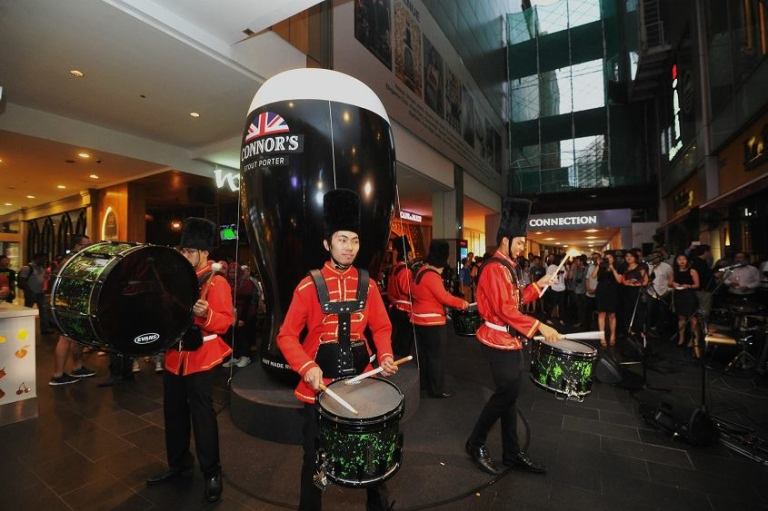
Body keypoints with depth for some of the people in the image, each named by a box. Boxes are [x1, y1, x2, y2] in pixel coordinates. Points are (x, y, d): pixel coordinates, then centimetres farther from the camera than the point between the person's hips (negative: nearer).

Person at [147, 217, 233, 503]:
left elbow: (226, 320, -18)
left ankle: (212, 473, 16)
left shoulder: (217, 282, -12)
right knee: (174, 412, 17)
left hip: (201, 359, -7)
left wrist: (206, 314, -35)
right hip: (174, 356, 7)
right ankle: (178, 464, 37)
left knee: (202, 415, 0)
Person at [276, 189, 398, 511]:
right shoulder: (309, 286, -9)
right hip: (320, 384, -2)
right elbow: (287, 335, -9)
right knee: (315, 456, 15)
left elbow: (381, 327, 6)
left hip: (362, 380, 3)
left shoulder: (367, 284, -1)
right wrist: (307, 368, -25)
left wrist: (385, 356, -12)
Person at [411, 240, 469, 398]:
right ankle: (437, 389, 11)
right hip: (432, 322, -10)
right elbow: (444, 297, -22)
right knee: (436, 356, 2)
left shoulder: (421, 270, 8)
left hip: (420, 319, 10)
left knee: (423, 353, 18)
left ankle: (424, 382, 31)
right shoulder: (432, 275, -22)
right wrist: (462, 303, -10)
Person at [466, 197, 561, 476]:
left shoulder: (507, 267, 13)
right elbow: (505, 310, -25)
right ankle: (476, 443, 17)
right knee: (506, 394, -2)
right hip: (500, 342, -10)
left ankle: (512, 453, 28)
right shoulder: (494, 268, -19)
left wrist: (536, 286, 13)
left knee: (510, 394, 15)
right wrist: (539, 326, -25)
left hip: (511, 340, 10)